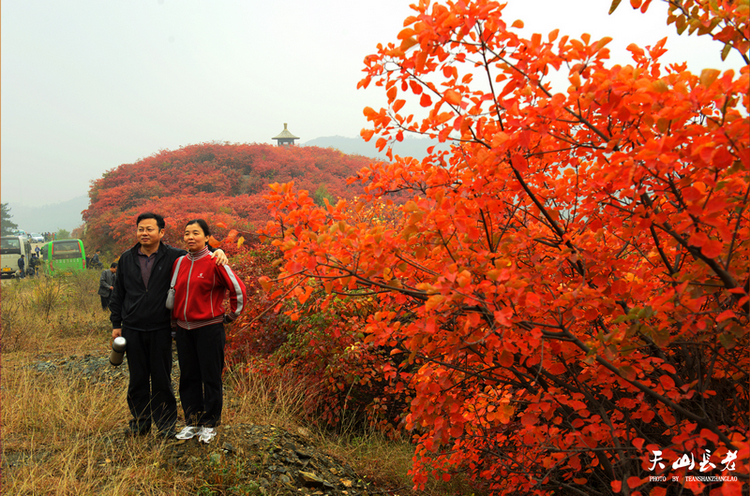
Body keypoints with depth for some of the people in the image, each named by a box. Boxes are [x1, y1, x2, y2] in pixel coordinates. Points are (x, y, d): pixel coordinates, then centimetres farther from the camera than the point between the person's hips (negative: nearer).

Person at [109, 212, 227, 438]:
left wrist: (218, 251, -11)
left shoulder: (173, 256, -2)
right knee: (137, 378, 11)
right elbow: (117, 295, 13)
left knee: (162, 379, 6)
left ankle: (166, 424, 19)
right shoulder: (127, 259, 6)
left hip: (161, 329, -2)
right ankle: (140, 421, 27)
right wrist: (116, 324, 10)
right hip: (133, 329, 2)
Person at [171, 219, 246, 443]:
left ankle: (209, 424, 17)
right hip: (184, 330, 5)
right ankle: (192, 422, 25)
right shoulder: (179, 263, 8)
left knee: (211, 378, 4)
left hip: (209, 330, -5)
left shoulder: (215, 263, -9)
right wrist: (175, 316, 15)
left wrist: (231, 315, -1)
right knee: (188, 377, 12)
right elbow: (173, 291, 21)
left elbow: (239, 290, -8)